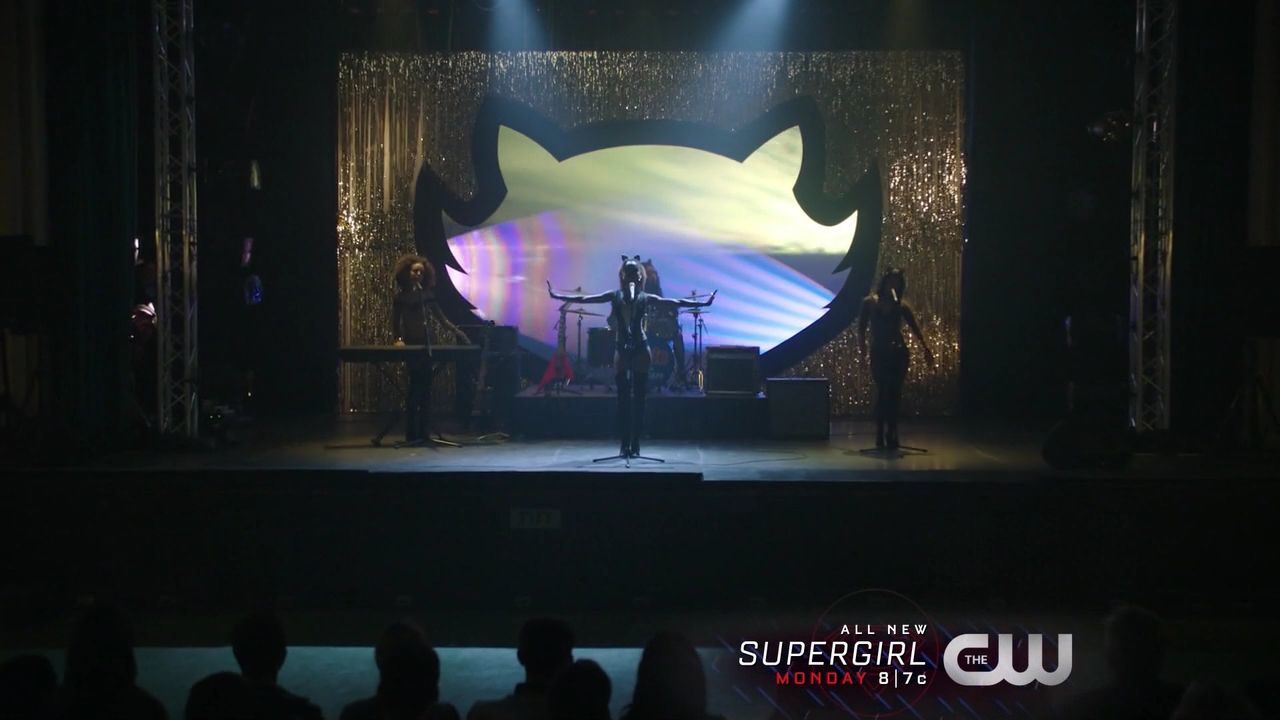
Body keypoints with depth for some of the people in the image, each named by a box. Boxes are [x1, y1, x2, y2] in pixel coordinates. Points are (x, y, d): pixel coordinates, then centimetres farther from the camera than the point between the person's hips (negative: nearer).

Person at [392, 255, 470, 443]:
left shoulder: (427, 294, 7)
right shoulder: (401, 296, -1)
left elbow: (440, 317, 8)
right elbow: (395, 322, 4)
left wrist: (458, 332, -1)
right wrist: (398, 339, -12)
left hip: (426, 343, 4)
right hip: (411, 344, -4)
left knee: (425, 387, 4)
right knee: (416, 387, -8)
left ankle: (423, 432, 9)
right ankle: (412, 433, -1)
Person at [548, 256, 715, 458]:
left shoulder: (645, 298, 2)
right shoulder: (615, 296, 3)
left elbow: (675, 303, 1)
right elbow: (584, 299, 2)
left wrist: (702, 303, -3)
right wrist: (557, 295, -4)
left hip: (640, 350, -1)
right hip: (622, 350, 1)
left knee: (639, 398, 1)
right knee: (623, 399, 1)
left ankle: (635, 444, 6)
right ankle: (625, 444, 5)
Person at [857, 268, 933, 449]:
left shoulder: (901, 305, 4)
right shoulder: (870, 302, 3)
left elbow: (915, 327, -4)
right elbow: (861, 327, 5)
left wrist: (926, 347, -16)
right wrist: (862, 343, -8)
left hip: (899, 352, 1)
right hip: (879, 352, -1)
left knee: (895, 394, -2)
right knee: (882, 393, -6)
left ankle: (891, 434, 5)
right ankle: (880, 435, 2)